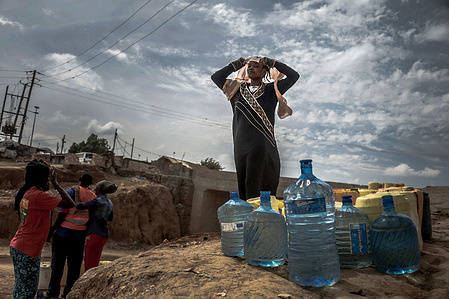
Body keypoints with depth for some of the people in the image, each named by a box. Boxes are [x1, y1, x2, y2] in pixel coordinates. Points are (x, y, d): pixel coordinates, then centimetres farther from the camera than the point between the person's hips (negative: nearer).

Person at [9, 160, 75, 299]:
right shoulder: (38, 195, -22)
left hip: (17, 246, 9)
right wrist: (55, 183, -16)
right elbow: (70, 203, -24)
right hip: (28, 251, -9)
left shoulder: (27, 192, 6)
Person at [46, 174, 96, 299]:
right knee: (74, 265, 11)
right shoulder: (93, 196, 4)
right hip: (80, 233, 3)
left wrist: (53, 228, -5)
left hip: (64, 232, -3)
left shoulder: (71, 192, -7)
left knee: (58, 262, 8)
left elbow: (62, 213, -12)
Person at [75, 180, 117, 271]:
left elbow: (81, 206, -23)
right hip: (104, 235, 8)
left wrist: (76, 203, -3)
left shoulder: (98, 200, -12)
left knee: (90, 265, -1)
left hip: (95, 234, -8)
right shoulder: (110, 203, 13)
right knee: (94, 264, 17)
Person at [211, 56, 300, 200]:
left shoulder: (271, 90, 11)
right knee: (243, 187, 1)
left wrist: (272, 63, 9)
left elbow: (294, 76, 4)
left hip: (262, 146, -3)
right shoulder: (237, 89, 18)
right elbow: (216, 77, 16)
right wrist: (236, 64, 17)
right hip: (241, 144, 3)